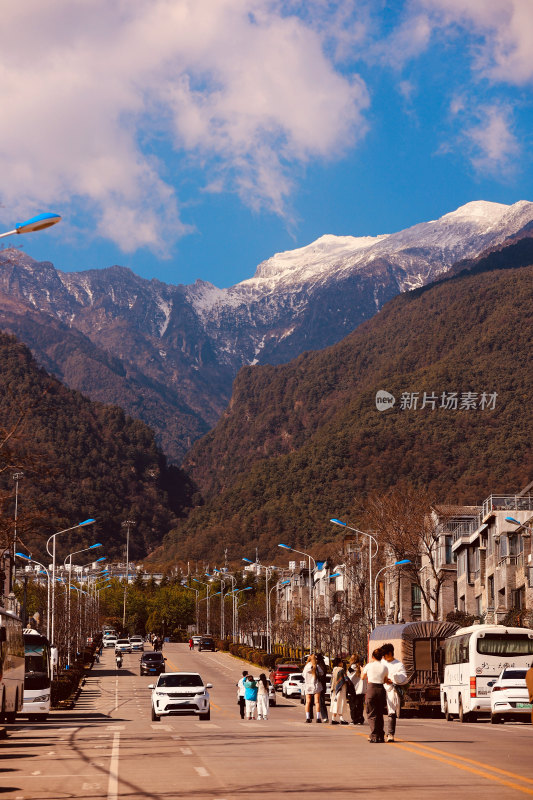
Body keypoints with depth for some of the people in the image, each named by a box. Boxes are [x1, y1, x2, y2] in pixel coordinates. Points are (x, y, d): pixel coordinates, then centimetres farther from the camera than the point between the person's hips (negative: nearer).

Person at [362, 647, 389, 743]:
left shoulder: (369, 666, -3)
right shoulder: (385, 667, 4)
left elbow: (362, 677, 14)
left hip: (371, 689, -3)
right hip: (381, 689, 3)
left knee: (371, 714, 1)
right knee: (380, 714, 14)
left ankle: (374, 736, -7)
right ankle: (381, 736, 13)